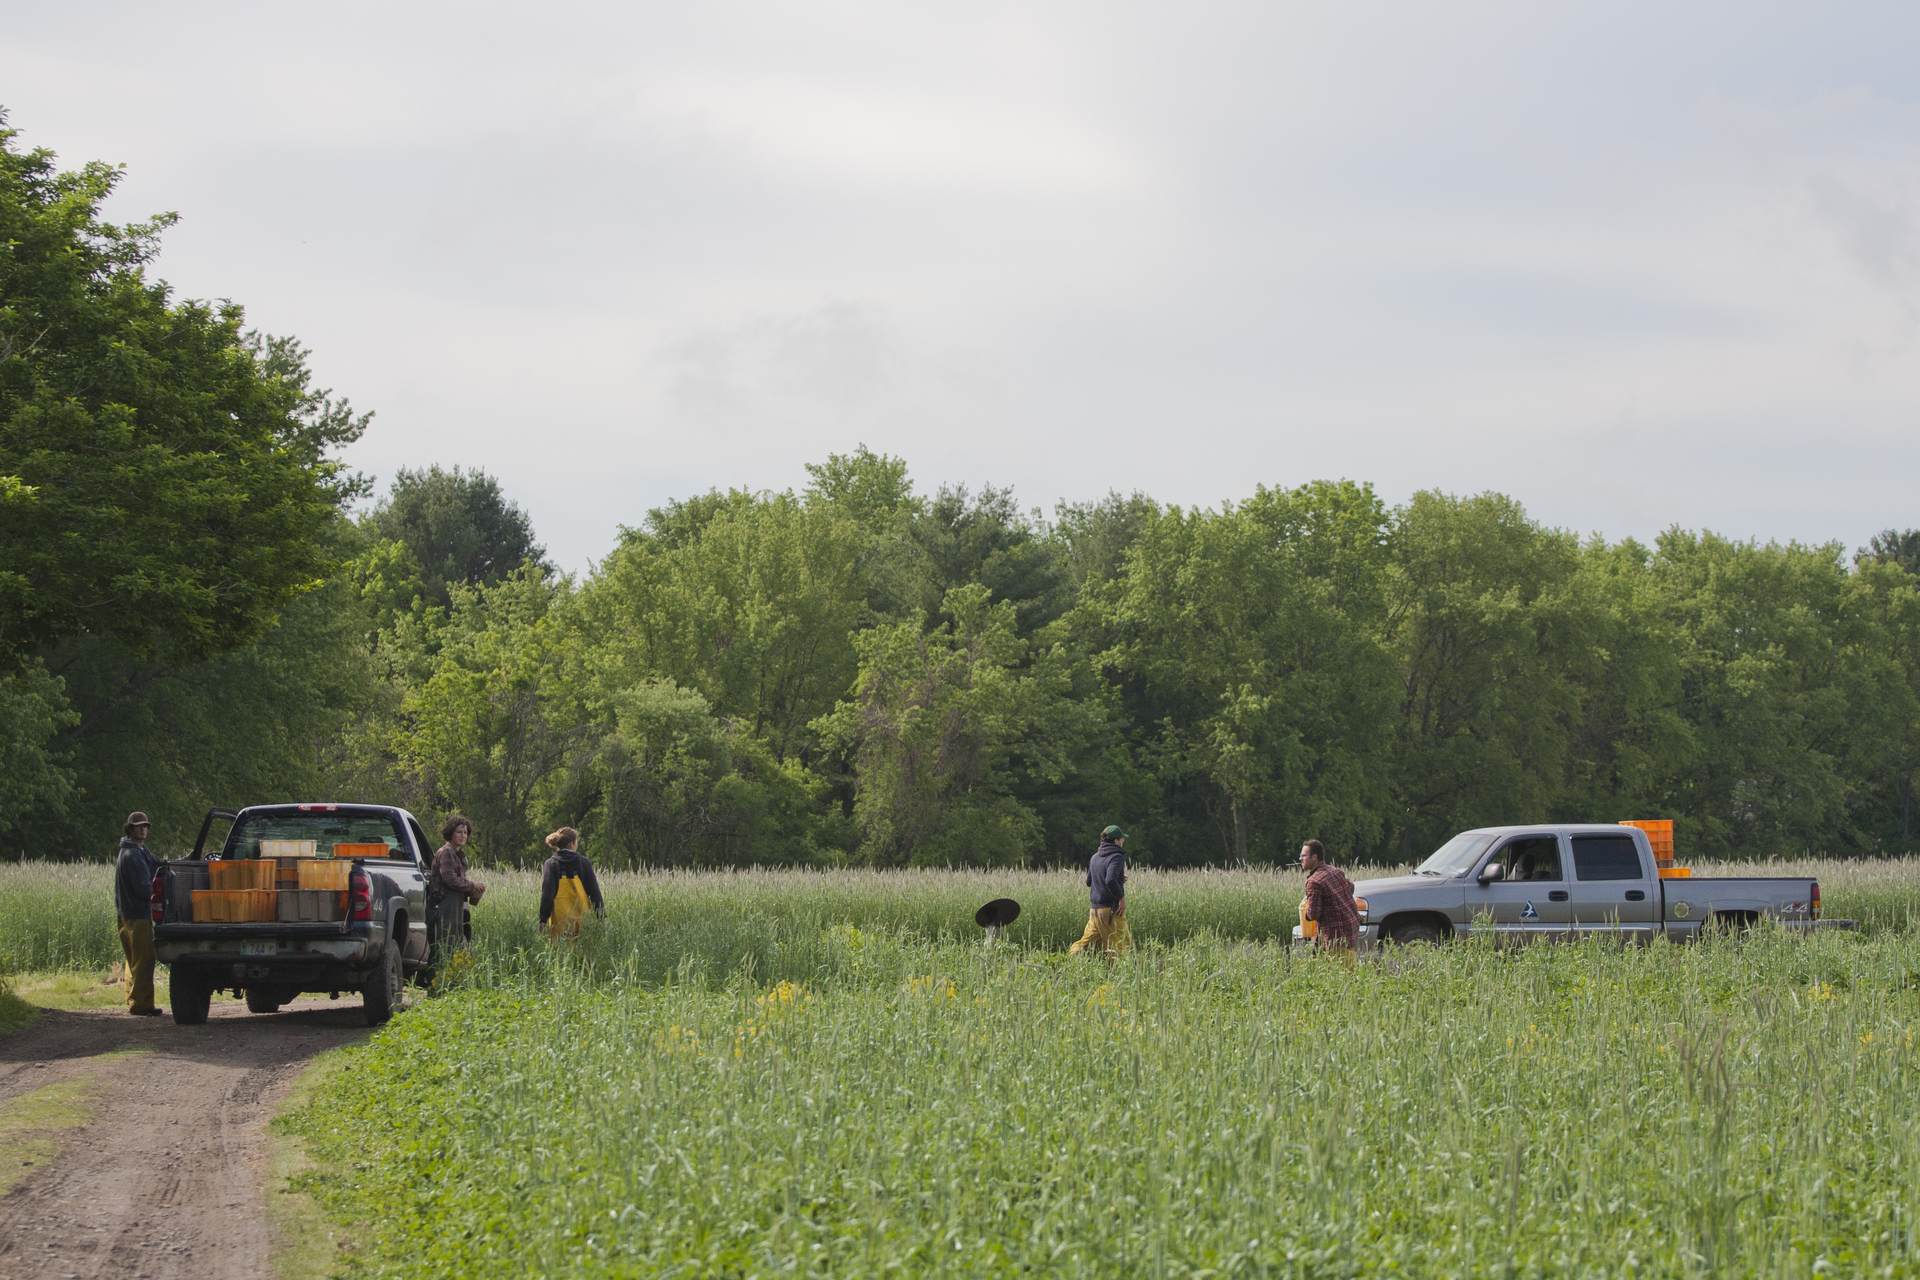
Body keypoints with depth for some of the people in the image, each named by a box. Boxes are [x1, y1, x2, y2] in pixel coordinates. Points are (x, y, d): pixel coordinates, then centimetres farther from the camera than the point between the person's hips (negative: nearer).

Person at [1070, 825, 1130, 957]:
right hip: (1110, 909, -7)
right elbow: (1110, 881, -27)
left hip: (1095, 909, 7)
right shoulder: (1116, 857, -11)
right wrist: (1121, 897, -13)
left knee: (1087, 940, 9)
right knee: (1120, 945, -1)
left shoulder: (1095, 857, 14)